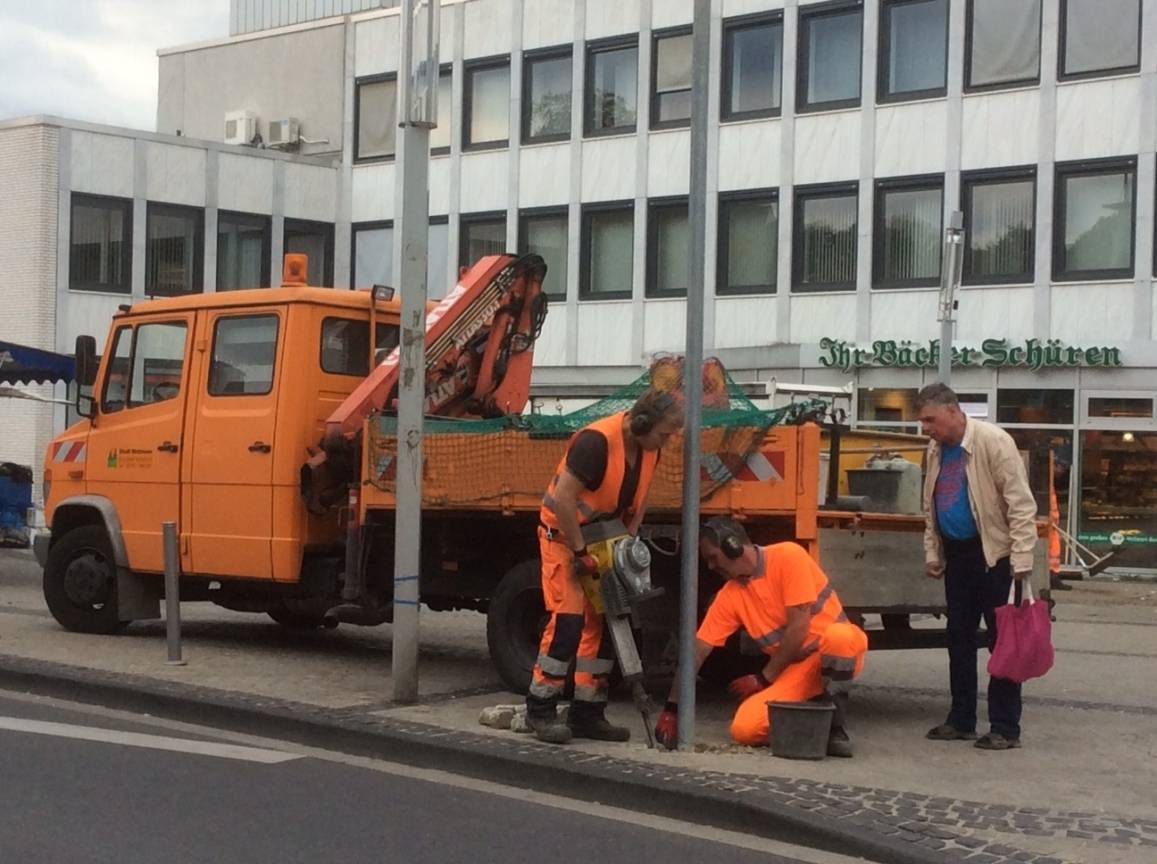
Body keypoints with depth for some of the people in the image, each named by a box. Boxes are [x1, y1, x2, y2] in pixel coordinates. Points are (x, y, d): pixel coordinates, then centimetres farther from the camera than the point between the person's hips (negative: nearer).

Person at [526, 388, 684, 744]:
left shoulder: (648, 448, -3)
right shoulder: (597, 441, -29)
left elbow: (638, 498, 11)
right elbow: (563, 498, -31)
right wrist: (580, 551, -25)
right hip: (564, 533, -8)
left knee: (603, 622, 4)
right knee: (568, 619, -15)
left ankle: (587, 714, 10)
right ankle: (540, 710, -5)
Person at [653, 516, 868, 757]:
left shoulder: (787, 556, -15)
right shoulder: (729, 597, 1)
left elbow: (799, 627, -19)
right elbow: (698, 651, -1)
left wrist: (764, 678, -11)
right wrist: (671, 708, -8)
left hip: (837, 654, -4)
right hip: (795, 667, 4)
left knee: (838, 636, -42)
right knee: (744, 729, -20)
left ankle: (836, 725, -18)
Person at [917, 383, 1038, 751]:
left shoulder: (993, 441, -15)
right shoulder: (936, 450, 8)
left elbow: (1021, 503, -17)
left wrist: (1021, 558, -20)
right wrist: (932, 554, 14)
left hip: (994, 555, -7)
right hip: (957, 555, 7)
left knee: (1002, 640, -2)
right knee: (959, 638, 12)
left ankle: (1005, 728, 2)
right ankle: (961, 720, 21)